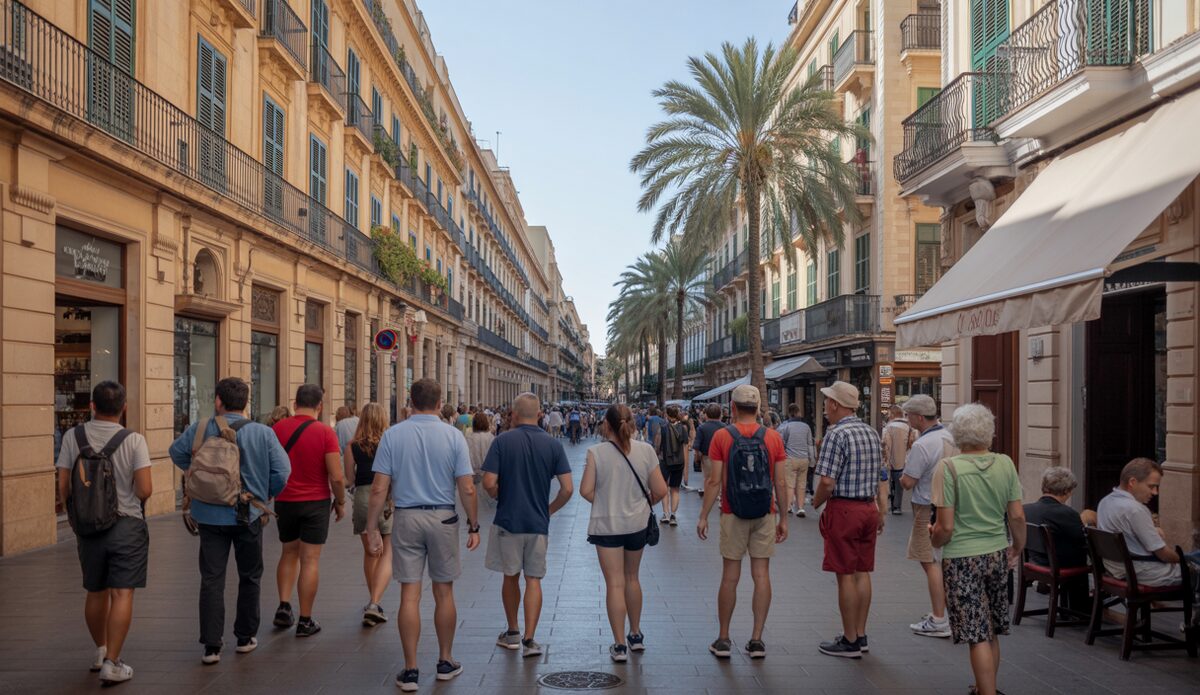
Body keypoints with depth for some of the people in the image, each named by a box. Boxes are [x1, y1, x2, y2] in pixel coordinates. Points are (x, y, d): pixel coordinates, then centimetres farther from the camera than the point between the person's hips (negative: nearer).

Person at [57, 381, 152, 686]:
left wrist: (75, 516, 15)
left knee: (95, 593, 18)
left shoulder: (73, 437, -2)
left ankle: (101, 651, 34)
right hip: (127, 526, -3)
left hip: (88, 527, 3)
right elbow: (144, 490, -14)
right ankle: (111, 663, -3)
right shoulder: (134, 440, -10)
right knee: (122, 594, 0)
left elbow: (63, 487, -1)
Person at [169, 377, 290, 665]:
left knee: (211, 579, 7)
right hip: (249, 515, -1)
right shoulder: (263, 433, -10)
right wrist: (265, 495, 4)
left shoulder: (199, 429, -6)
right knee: (249, 577, 15)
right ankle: (245, 638, 24)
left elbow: (176, 452, 11)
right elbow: (282, 471, -12)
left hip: (210, 515, 1)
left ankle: (212, 646, 5)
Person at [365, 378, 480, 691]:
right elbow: (467, 489, -6)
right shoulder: (453, 436, -4)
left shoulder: (392, 435, -3)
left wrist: (372, 528, 1)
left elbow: (379, 489, -6)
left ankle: (410, 670, 10)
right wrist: (473, 526, 5)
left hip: (406, 518, 0)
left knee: (409, 595, 5)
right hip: (443, 518, 0)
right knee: (444, 593, 13)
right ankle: (445, 662, 26)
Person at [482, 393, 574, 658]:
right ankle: (529, 639, 2)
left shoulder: (502, 441, -9)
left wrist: (500, 498, 8)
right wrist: (549, 509, 9)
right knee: (533, 579, 8)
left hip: (508, 520, -1)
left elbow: (489, 483, -13)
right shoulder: (553, 445, -3)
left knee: (510, 576, 16)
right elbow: (567, 488, -7)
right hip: (538, 523, 1)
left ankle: (512, 633, 28)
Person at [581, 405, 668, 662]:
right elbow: (660, 490, -5)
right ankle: (635, 635, 34)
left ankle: (620, 645, 6)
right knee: (632, 578, 22)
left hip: (606, 525, -3)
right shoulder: (646, 450, -6)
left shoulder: (596, 452, -13)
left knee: (614, 584, 4)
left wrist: (603, 502, 7)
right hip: (637, 523, 3)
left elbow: (586, 490, -12)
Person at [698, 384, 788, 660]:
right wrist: (783, 518, 9)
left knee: (730, 577, 6)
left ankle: (723, 639, 14)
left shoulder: (722, 436, -6)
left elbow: (714, 481, -8)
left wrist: (703, 516, -1)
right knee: (761, 575, 6)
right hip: (765, 516, 1)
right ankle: (757, 640, 10)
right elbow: (780, 482, 0)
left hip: (733, 516, -1)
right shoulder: (773, 438, -1)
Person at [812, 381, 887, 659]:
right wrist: (881, 512, 19)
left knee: (846, 576, -1)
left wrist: (816, 502, -3)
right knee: (862, 573, 13)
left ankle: (850, 642, 5)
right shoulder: (871, 433, 10)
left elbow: (827, 482, -21)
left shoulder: (836, 434, -15)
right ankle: (860, 635, 21)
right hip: (869, 508, 8)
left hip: (843, 510, -8)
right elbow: (881, 477, 14)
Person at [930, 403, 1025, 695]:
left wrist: (933, 541, 6)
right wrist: (1018, 549, 18)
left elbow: (946, 526, -15)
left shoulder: (948, 468, -14)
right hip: (997, 556, 5)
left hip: (962, 560, -5)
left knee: (978, 636, 2)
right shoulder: (1005, 464, -2)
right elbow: (1018, 517, 1)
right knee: (992, 633, 19)